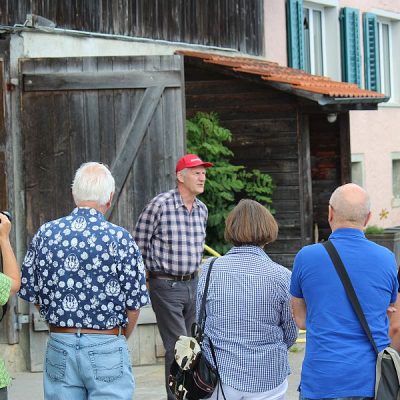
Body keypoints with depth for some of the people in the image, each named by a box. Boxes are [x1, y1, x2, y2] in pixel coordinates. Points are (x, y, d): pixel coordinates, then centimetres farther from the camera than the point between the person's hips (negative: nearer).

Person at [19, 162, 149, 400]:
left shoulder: (45, 234, 0)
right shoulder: (121, 239, -9)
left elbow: (31, 295, 6)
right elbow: (134, 305, -5)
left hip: (59, 346, 3)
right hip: (107, 348, -3)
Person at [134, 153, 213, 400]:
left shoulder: (202, 209, 7)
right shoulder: (160, 205, -14)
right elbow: (139, 245, -7)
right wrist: (142, 280, -3)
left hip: (192, 284, 7)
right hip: (165, 286, -7)